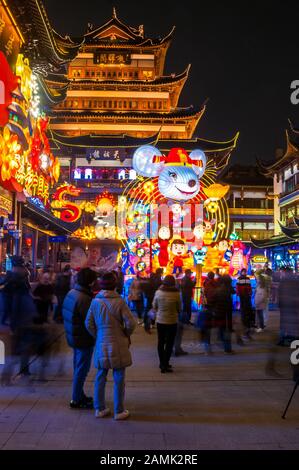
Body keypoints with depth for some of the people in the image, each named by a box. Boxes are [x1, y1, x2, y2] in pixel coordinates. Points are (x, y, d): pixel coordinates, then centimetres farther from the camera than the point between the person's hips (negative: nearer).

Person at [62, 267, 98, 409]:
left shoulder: (71, 293, 3)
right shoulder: (84, 299, -27)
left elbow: (65, 314, 12)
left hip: (73, 337, 9)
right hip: (84, 339, -9)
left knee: (78, 367, 20)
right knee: (81, 369, 4)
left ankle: (79, 395, 33)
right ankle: (76, 400, 14)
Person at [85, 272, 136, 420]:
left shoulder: (95, 301, -3)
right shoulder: (119, 302, -13)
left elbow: (88, 323, -1)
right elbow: (131, 323, -14)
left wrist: (97, 335, 12)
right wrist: (126, 335, 5)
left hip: (101, 345, 4)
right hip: (118, 346, -4)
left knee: (100, 377, 15)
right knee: (118, 379, 7)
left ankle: (100, 409, 24)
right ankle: (119, 411, 14)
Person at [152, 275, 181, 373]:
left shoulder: (158, 292, -11)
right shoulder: (176, 294, -16)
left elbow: (154, 306, 1)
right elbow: (179, 308, -3)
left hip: (160, 321, 2)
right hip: (172, 321, -2)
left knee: (161, 342, 16)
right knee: (169, 343, 7)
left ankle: (162, 363, 25)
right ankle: (165, 365, 5)